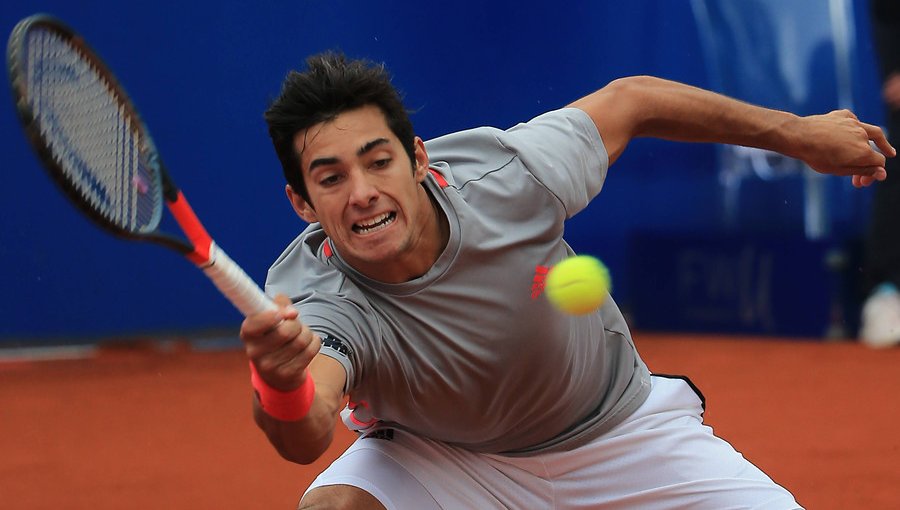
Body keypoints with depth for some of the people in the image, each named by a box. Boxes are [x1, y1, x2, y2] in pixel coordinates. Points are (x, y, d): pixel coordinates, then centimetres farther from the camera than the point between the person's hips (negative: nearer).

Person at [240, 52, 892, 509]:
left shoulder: (503, 175, -28)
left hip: (615, 428, 1)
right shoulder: (315, 300, -33)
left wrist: (798, 133, 0)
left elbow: (630, 101, -8)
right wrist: (281, 387, -79)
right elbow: (305, 437, -54)